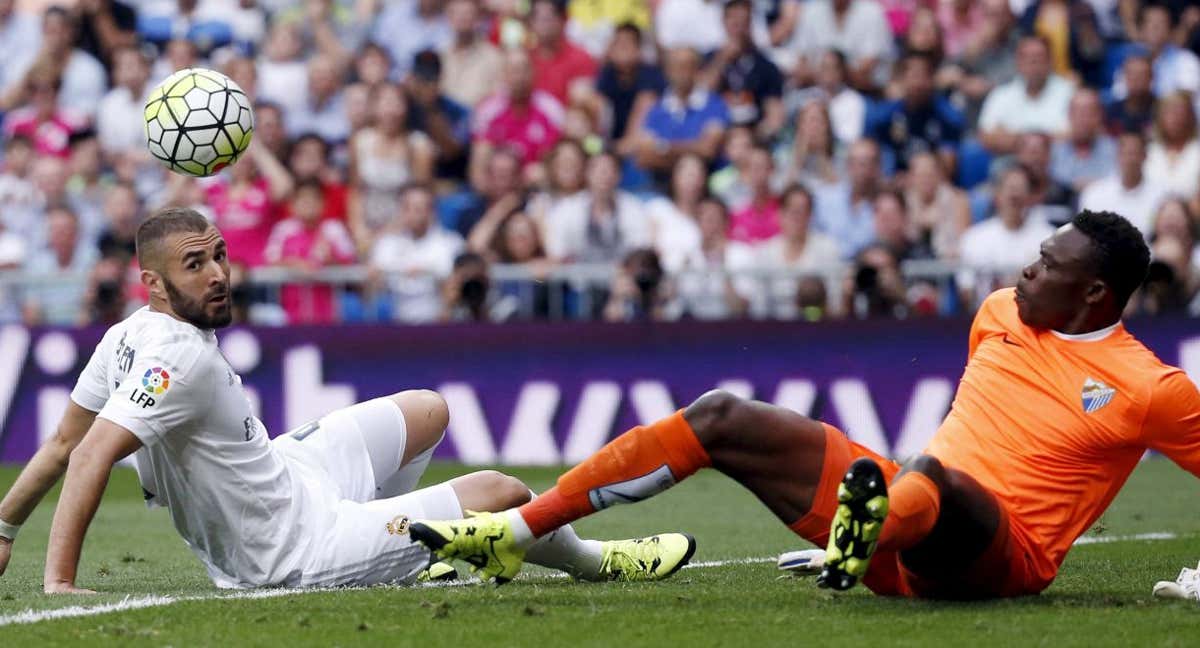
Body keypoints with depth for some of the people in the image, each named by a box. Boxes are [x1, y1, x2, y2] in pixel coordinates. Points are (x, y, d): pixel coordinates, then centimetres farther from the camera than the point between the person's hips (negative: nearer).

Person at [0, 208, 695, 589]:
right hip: (297, 551, -10)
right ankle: (596, 562, 33)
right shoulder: (183, 358, -32)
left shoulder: (128, 336, -6)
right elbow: (90, 455, -37)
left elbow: (62, 443, -3)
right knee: (502, 492, 2)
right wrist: (60, 582, -39)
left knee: (427, 410, 26)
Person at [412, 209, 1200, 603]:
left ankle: (868, 537, -82)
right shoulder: (1000, 313, 13)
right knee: (722, 418, -3)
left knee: (928, 479, -42)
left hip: (997, 558, -7)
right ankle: (514, 535, -11)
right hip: (900, 494, 7)